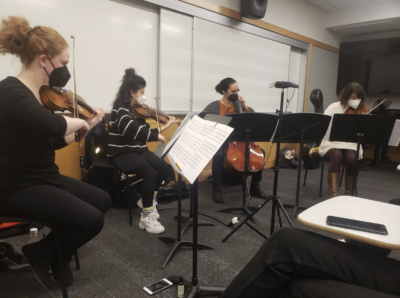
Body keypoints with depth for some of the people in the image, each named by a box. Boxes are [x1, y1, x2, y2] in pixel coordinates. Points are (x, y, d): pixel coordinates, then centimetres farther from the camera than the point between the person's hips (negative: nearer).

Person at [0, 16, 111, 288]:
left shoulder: (43, 95, 7)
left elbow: (54, 141, 14)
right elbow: (53, 125, -40)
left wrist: (86, 127, 7)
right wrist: (78, 121, -19)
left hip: (46, 178, 9)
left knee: (102, 201, 12)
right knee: (91, 220, -19)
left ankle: (57, 252, 22)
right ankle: (41, 252, 9)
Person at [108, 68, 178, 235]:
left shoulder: (137, 110, 11)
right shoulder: (120, 109, -14)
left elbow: (143, 132, 9)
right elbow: (132, 131, -31)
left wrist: (165, 127, 5)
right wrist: (156, 136, -25)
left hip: (138, 149, 8)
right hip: (122, 153, -7)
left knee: (163, 167, -15)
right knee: (150, 173, -28)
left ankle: (147, 200, 8)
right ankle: (146, 218, -17)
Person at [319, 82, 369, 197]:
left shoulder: (362, 111, 4)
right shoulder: (334, 107, -1)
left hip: (351, 144, 2)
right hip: (332, 143, -2)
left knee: (352, 158, -30)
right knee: (337, 156, -33)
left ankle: (349, 193, -10)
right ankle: (333, 193, -30)